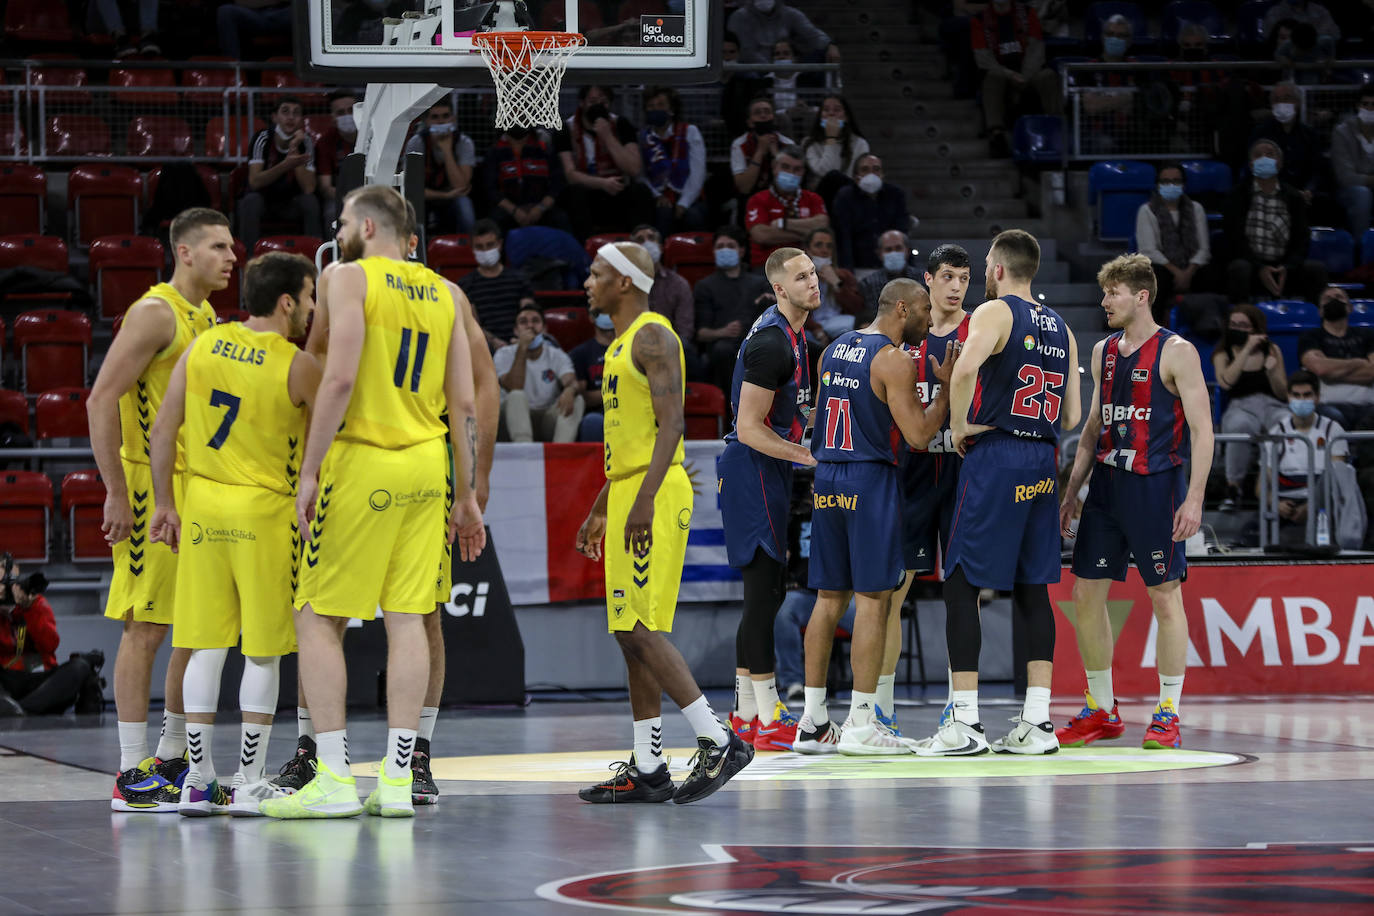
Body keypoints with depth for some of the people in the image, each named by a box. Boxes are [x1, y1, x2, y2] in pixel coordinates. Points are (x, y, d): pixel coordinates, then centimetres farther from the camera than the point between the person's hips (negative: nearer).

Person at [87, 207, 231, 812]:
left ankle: (174, 763, 19)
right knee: (145, 628, -7)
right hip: (153, 488, -9)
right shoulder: (155, 313, -12)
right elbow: (101, 402, -18)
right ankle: (133, 775, -5)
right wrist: (117, 493, -21)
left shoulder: (209, 321, 16)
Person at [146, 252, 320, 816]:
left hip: (202, 504, 4)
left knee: (206, 647, 9)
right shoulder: (299, 366, -11)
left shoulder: (202, 347, 3)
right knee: (264, 652, 5)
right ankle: (249, 783, 5)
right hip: (264, 511, -4)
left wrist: (164, 504, 7)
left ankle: (198, 781, 9)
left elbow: (164, 431, 2)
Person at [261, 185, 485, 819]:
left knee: (318, 618, 1)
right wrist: (466, 495, 15)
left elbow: (340, 379, -16)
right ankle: (397, 780, 4)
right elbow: (463, 403, 11)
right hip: (428, 466, 6)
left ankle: (334, 781, -5)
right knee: (406, 618, 6)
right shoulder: (444, 292, 13)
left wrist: (308, 471, -13)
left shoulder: (351, 278, -5)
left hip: (362, 461, -6)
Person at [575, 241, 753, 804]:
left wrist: (644, 499, -28)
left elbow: (671, 423, -20)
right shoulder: (623, 343, 20)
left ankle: (719, 741, -13)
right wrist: (601, 509, 27)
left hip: (655, 495, -10)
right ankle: (647, 769, 9)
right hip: (627, 494, 10)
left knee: (640, 627, -14)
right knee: (631, 631, 8)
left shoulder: (653, 336, -10)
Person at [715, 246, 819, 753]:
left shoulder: (791, 334, 14)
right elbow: (750, 428, -21)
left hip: (767, 469, 11)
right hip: (754, 469, -11)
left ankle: (746, 711, 20)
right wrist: (809, 456, -20)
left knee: (767, 589, 14)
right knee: (764, 589, -10)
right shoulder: (771, 342, -19)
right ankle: (767, 720, -10)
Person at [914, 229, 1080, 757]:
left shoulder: (994, 312, -6)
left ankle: (964, 723, -9)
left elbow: (965, 370, -26)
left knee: (961, 585, -4)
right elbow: (1072, 418, 16)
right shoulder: (1060, 328, 17)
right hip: (1043, 463, 7)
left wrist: (959, 426, -13)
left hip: (994, 456, -7)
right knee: (1032, 590, 10)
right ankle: (1037, 722, 6)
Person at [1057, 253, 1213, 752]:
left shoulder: (1176, 353, -7)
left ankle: (1168, 715, 5)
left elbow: (1202, 429, -10)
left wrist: (1194, 499, -17)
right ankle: (1101, 711, 15)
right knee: (1086, 593, 5)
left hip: (1155, 486, -7)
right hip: (1106, 486, 7)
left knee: (1165, 597, -2)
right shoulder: (1104, 351, 13)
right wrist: (1073, 489, 15)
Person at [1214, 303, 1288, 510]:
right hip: (1240, 407, -1)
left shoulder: (1271, 350, 18)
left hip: (1272, 406, 1)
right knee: (1240, 426, -41)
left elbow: (1282, 393, 13)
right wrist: (1247, 350, -8)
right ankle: (1233, 486, -28)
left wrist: (1271, 371, -7)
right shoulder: (1223, 354, 15)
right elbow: (1226, 382, -9)